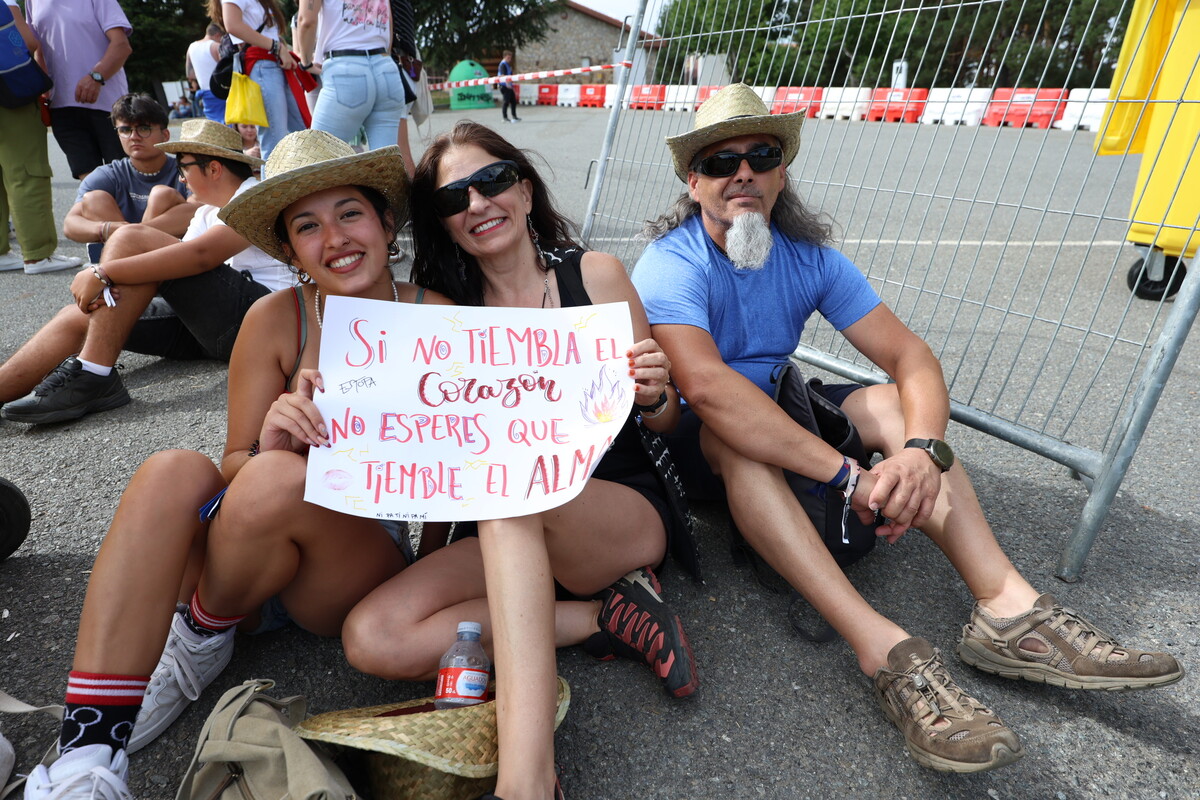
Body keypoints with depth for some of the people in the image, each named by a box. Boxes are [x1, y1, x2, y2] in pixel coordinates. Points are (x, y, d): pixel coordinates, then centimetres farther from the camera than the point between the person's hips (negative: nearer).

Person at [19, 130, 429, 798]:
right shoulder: (276, 320, -5)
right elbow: (237, 466, -3)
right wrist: (268, 446, -27)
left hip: (373, 564, -2)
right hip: (251, 574, 2)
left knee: (275, 480, -30)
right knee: (173, 472, -26)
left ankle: (201, 636, 0)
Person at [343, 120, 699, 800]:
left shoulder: (595, 274, -2)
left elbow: (662, 423, 2)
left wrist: (655, 395, -22)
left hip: (629, 511, -3)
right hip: (512, 530, 4)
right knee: (371, 638, -19)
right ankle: (607, 617, -13)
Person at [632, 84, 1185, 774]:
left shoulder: (809, 256, -5)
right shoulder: (673, 264, -22)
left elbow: (910, 356, -12)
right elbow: (707, 386, -40)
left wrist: (923, 449, -34)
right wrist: (852, 475, -42)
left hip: (775, 406, 5)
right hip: (687, 439, -5)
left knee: (891, 404, -13)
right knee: (733, 432, -36)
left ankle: (1008, 606, -24)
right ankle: (884, 648, -42)